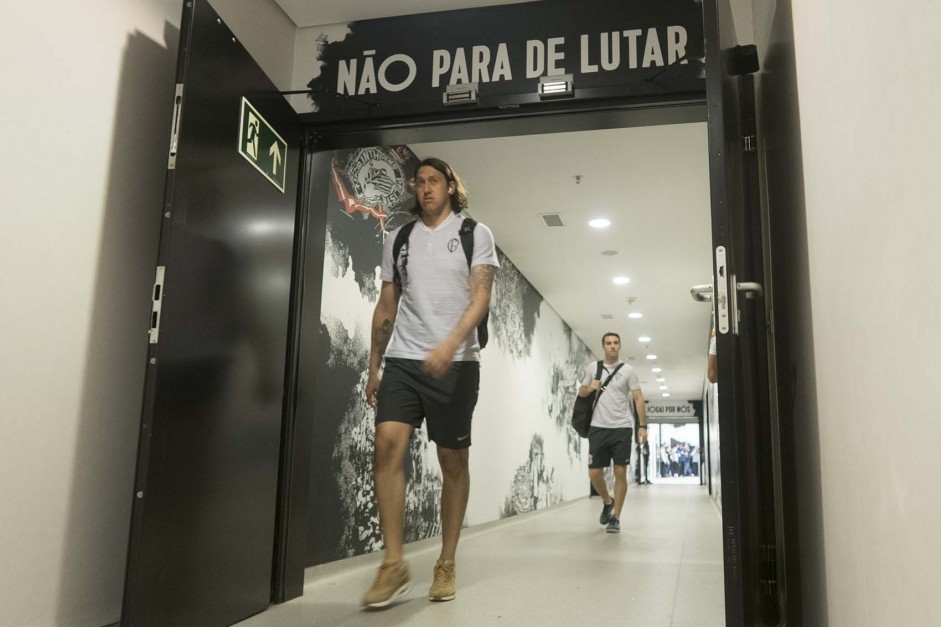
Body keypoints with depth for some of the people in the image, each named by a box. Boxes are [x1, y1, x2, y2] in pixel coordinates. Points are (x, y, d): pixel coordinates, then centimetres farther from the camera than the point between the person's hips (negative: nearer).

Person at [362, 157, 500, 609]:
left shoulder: (475, 234, 5)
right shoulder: (398, 238, 14)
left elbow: (480, 296, -7)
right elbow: (386, 306, 16)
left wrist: (450, 344, -23)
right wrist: (373, 367, 12)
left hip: (456, 363, -2)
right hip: (402, 360, 3)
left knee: (453, 460, 3)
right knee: (387, 445, -15)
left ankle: (446, 564, 15)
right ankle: (394, 564, -7)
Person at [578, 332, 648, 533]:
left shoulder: (628, 370, 0)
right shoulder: (592, 367, 7)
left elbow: (639, 399, -2)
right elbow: (581, 392, 17)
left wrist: (643, 426, -10)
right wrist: (589, 388, -6)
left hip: (622, 428, -2)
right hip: (598, 428, 2)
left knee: (620, 472, -2)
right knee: (594, 473, 1)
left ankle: (615, 518, 8)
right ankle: (607, 502, 29)